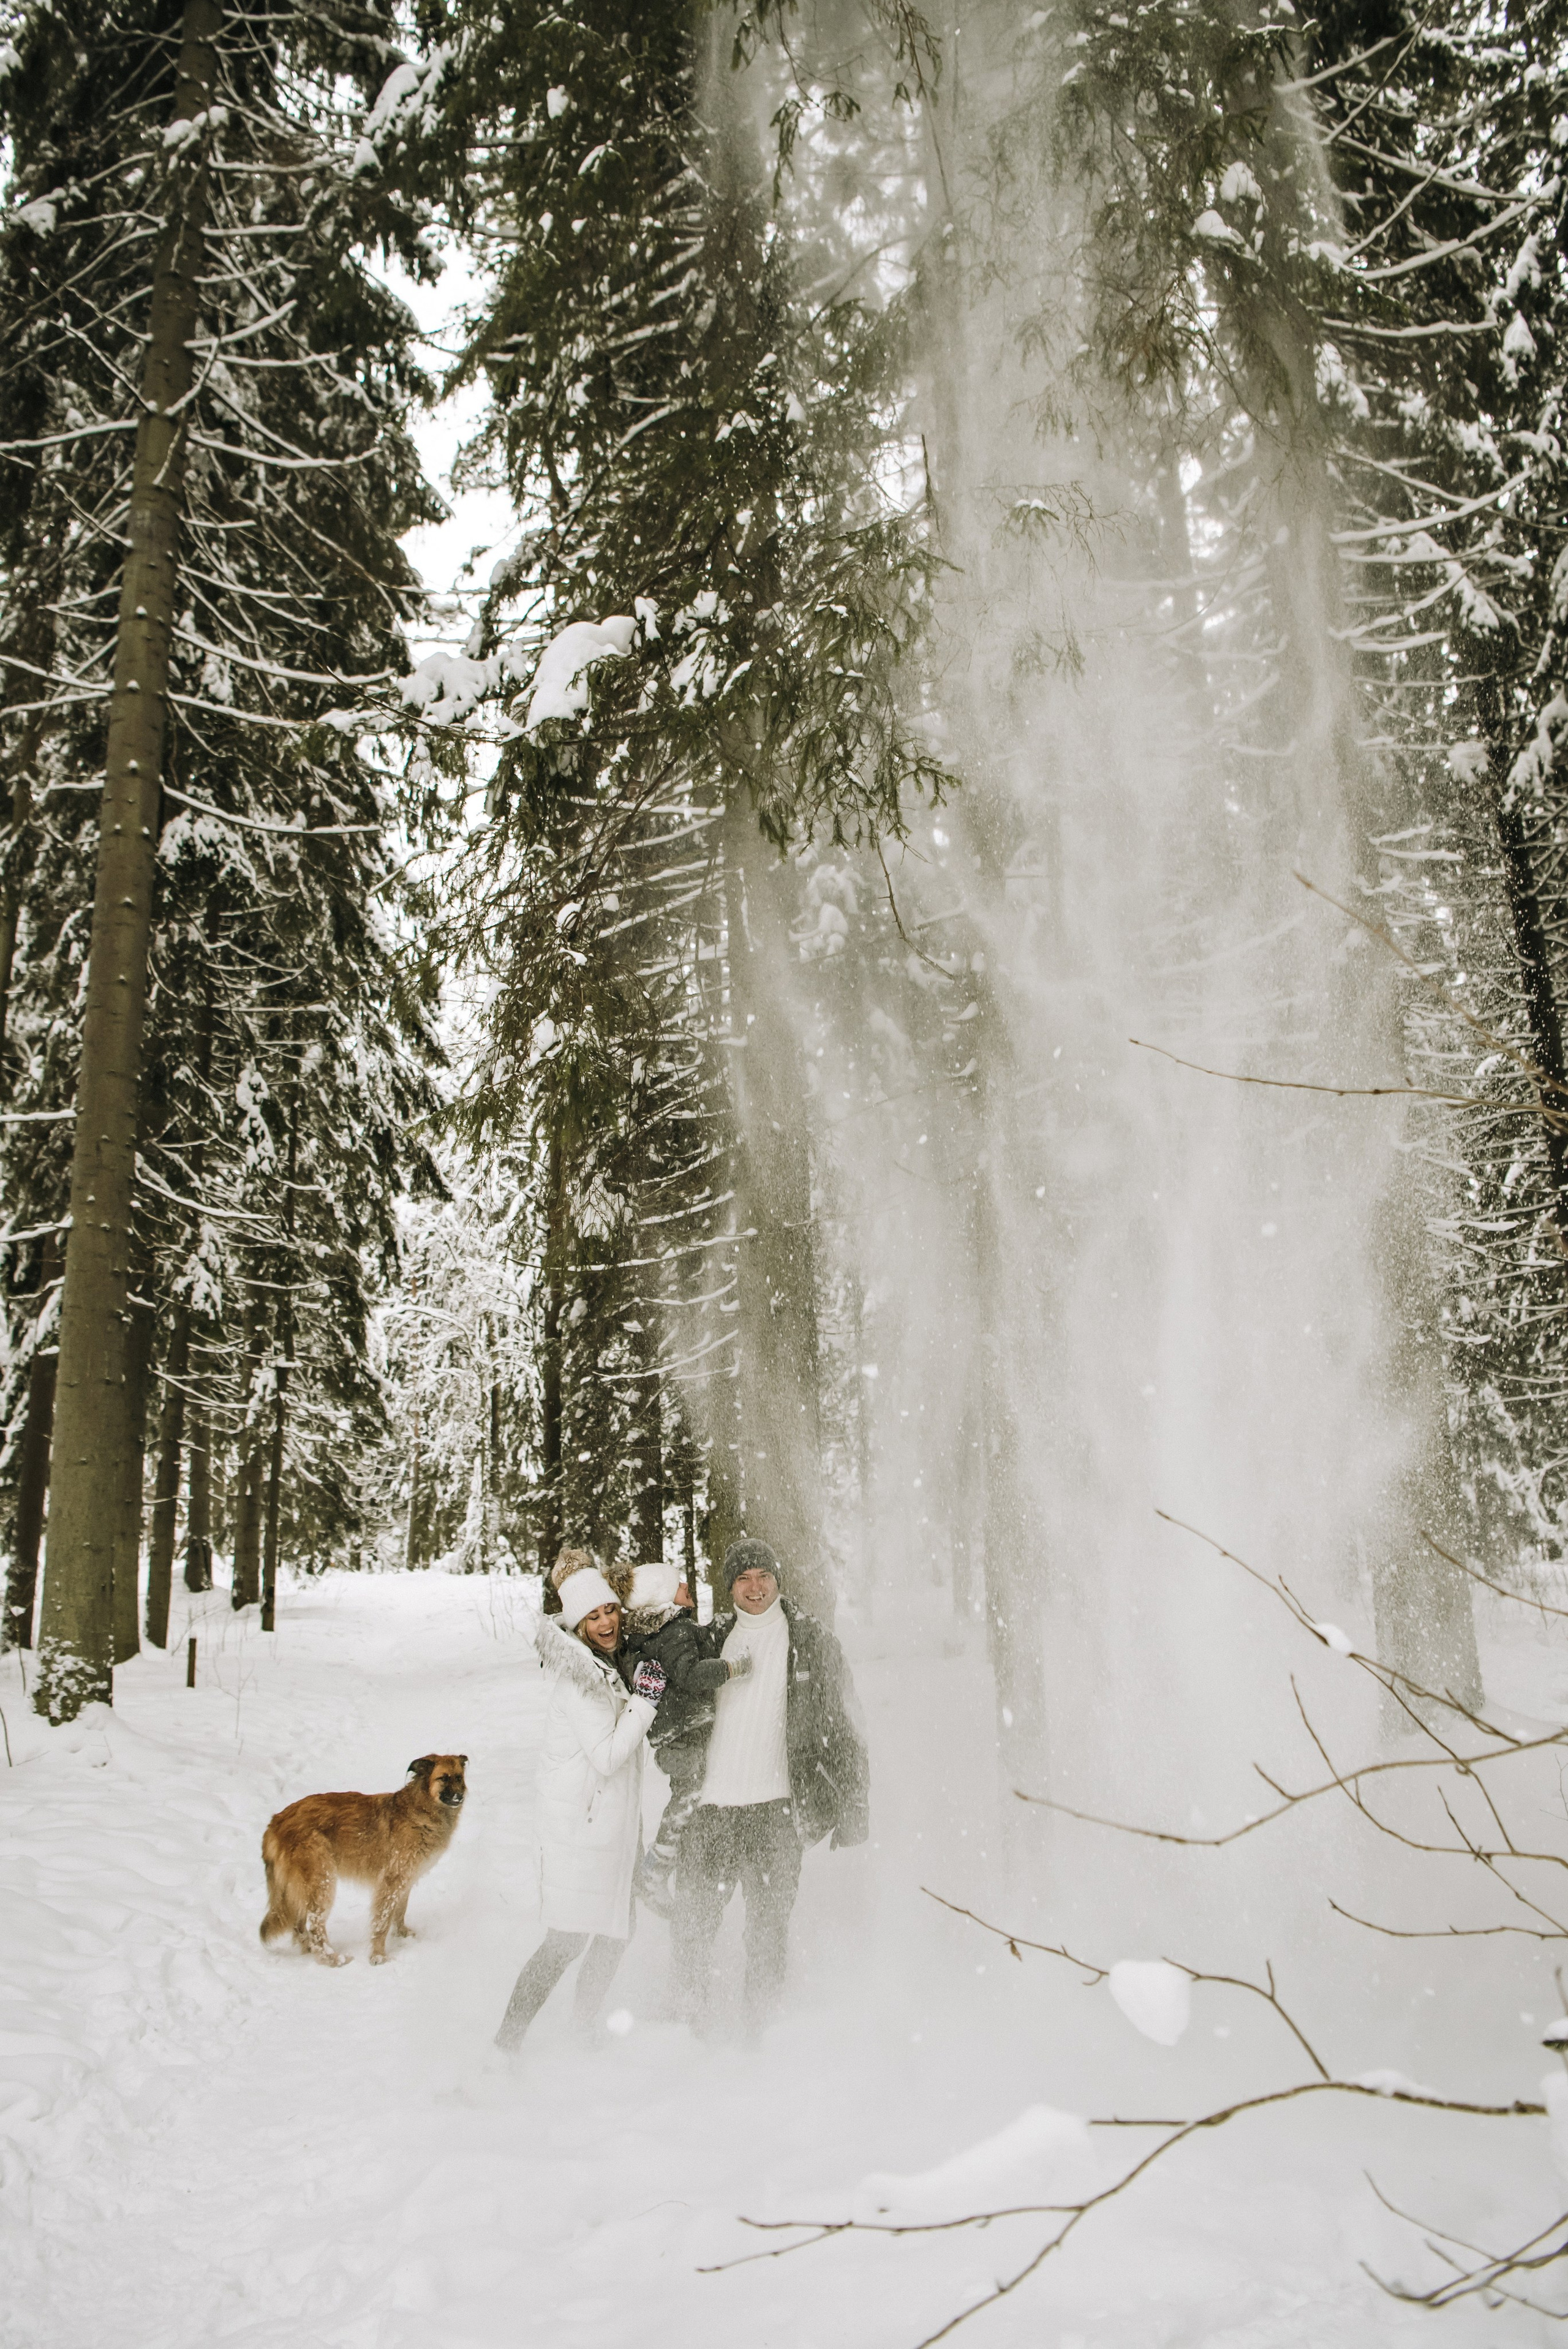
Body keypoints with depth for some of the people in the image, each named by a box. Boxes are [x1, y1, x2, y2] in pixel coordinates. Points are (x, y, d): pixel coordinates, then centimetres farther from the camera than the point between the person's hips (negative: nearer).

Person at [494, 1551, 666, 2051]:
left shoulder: (614, 1666, 11)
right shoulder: (578, 1679, -17)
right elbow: (606, 1756, -21)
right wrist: (644, 1699, -19)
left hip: (613, 1824, 9)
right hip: (579, 1824, -9)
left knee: (614, 1937, 13)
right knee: (568, 1939, -10)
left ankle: (585, 2034, 28)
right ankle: (504, 2044, 0)